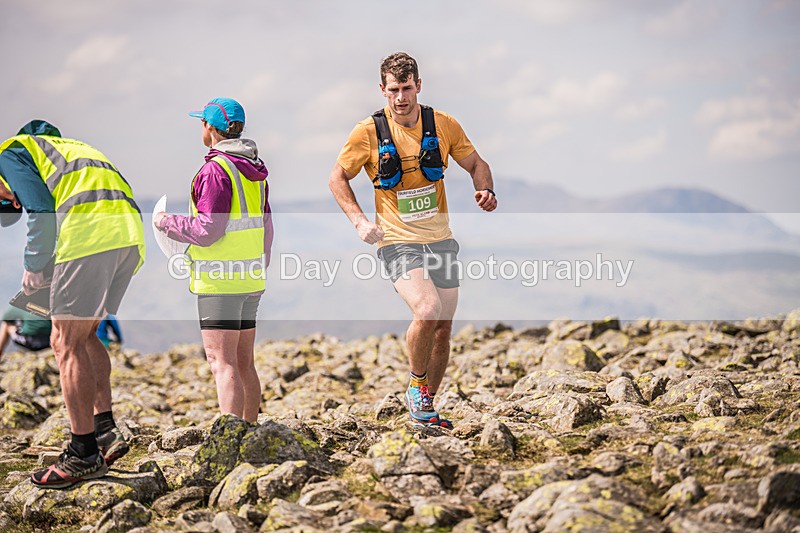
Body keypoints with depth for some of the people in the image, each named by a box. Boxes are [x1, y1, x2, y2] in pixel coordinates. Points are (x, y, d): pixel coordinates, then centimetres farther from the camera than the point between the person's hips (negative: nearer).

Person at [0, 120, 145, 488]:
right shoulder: (64, 148, 38)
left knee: (66, 343, -2)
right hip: (130, 231, 8)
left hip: (91, 232, -8)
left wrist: (34, 269, 5)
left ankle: (85, 454, -1)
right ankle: (106, 432, 15)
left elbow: (41, 211, -2)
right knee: (84, 335, 19)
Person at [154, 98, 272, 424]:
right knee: (244, 362, 15)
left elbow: (208, 230, -18)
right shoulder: (253, 169, 13)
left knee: (222, 363, -10)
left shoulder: (217, 170, -14)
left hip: (220, 280, -9)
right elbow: (265, 225, 19)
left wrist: (166, 223, -3)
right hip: (251, 278, 9)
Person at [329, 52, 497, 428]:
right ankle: (416, 384, -1)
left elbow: (476, 164, 14)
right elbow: (338, 178, 4)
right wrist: (360, 221, -9)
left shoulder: (443, 125, 0)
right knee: (428, 310, -27)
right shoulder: (369, 132, -6)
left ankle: (423, 408, 25)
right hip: (397, 241, -4)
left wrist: (486, 191, -8)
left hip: (440, 240, 4)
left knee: (443, 328, 7)